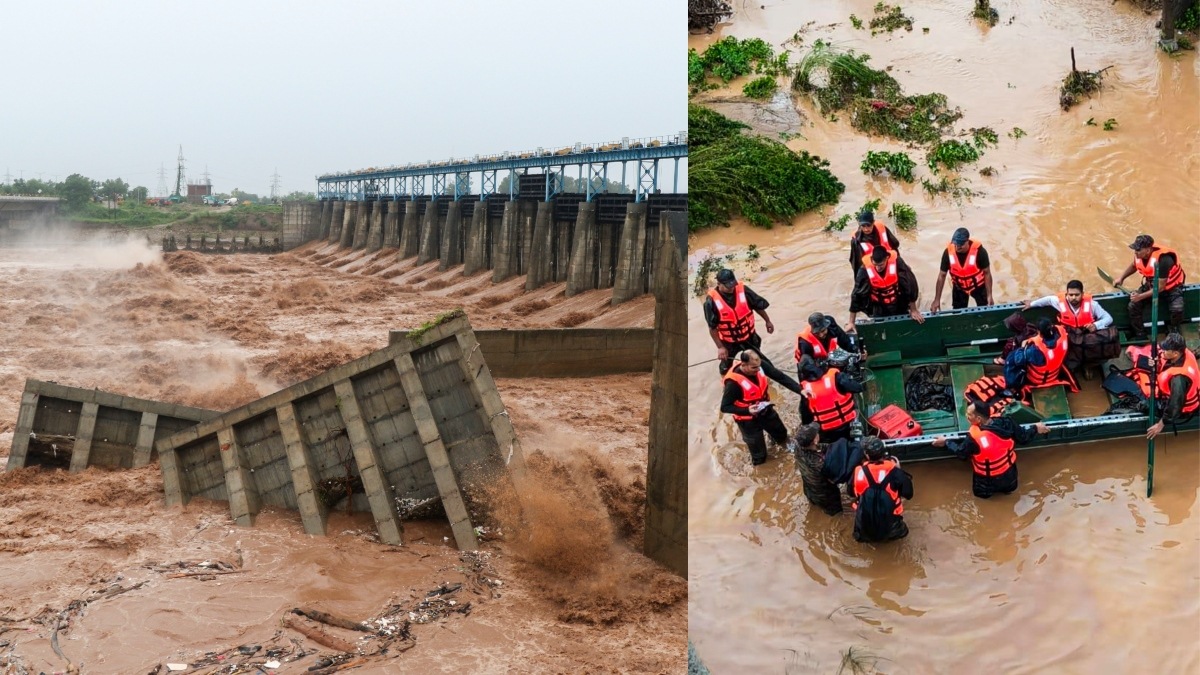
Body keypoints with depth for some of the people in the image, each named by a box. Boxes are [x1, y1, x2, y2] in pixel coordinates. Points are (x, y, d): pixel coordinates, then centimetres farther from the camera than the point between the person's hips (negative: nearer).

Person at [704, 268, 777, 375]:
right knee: (726, 368, 18)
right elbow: (712, 327, -19)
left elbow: (758, 306, -1)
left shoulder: (743, 290, -19)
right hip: (728, 342, -2)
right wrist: (720, 347, -19)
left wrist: (767, 321, 11)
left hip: (749, 336, 2)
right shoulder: (712, 300, -26)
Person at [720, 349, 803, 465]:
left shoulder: (760, 365, -23)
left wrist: (800, 390, -31)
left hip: (766, 410, 6)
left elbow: (780, 377, -19)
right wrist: (747, 410, -39)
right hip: (748, 419, -6)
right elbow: (725, 407, -26)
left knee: (782, 434, 30)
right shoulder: (733, 382, -37)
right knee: (759, 454, 12)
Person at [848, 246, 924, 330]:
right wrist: (851, 322, -17)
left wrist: (913, 310, -6)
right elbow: (857, 295, -20)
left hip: (898, 304, 0)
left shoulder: (897, 263, -29)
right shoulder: (865, 270, -28)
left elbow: (910, 285, -16)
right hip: (878, 306, 0)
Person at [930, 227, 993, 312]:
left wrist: (989, 295, -20)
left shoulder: (979, 251, -31)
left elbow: (987, 273, -18)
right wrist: (937, 299, -16)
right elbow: (942, 275, -14)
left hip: (978, 286, -2)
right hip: (959, 288, 2)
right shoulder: (948, 252, -25)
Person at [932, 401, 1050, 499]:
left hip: (988, 482, -5)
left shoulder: (973, 437, -34)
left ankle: (991, 489, 18)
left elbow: (961, 453, -13)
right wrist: (1036, 428, 13)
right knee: (1009, 488, 39)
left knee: (981, 493, 30)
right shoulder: (1006, 422, -24)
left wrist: (946, 442, 5)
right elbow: (1023, 438, -8)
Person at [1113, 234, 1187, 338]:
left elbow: (1161, 287, -31)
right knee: (1133, 306, -15)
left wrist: (1141, 296, -34)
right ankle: (1140, 335, 4)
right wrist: (1121, 278, 3)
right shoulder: (1139, 255, -17)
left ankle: (1173, 334, 3)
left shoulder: (1162, 260, -37)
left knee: (1177, 309, -29)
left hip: (1171, 287, -5)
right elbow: (1134, 265, 12)